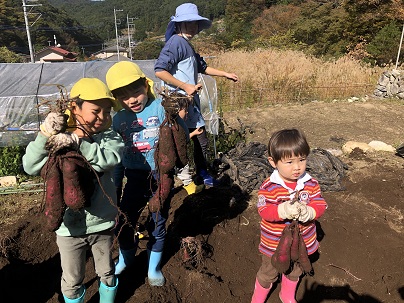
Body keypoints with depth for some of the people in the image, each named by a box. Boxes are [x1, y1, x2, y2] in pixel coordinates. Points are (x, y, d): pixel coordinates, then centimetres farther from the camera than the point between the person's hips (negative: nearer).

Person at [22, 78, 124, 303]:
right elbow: (30, 166, -17)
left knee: (107, 273, 22)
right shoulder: (57, 140, -7)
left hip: (102, 223, 1)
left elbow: (108, 159, -28)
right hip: (69, 226, 0)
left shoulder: (110, 138, -8)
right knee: (72, 281, 19)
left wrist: (77, 142, -37)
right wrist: (44, 134, -28)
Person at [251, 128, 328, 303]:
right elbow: (264, 211, -27)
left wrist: (309, 212, -34)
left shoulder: (311, 184, -12)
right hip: (274, 243, -4)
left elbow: (320, 204, -12)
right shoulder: (269, 187, -23)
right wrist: (283, 210, -44)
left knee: (294, 272, 29)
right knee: (268, 274, 19)